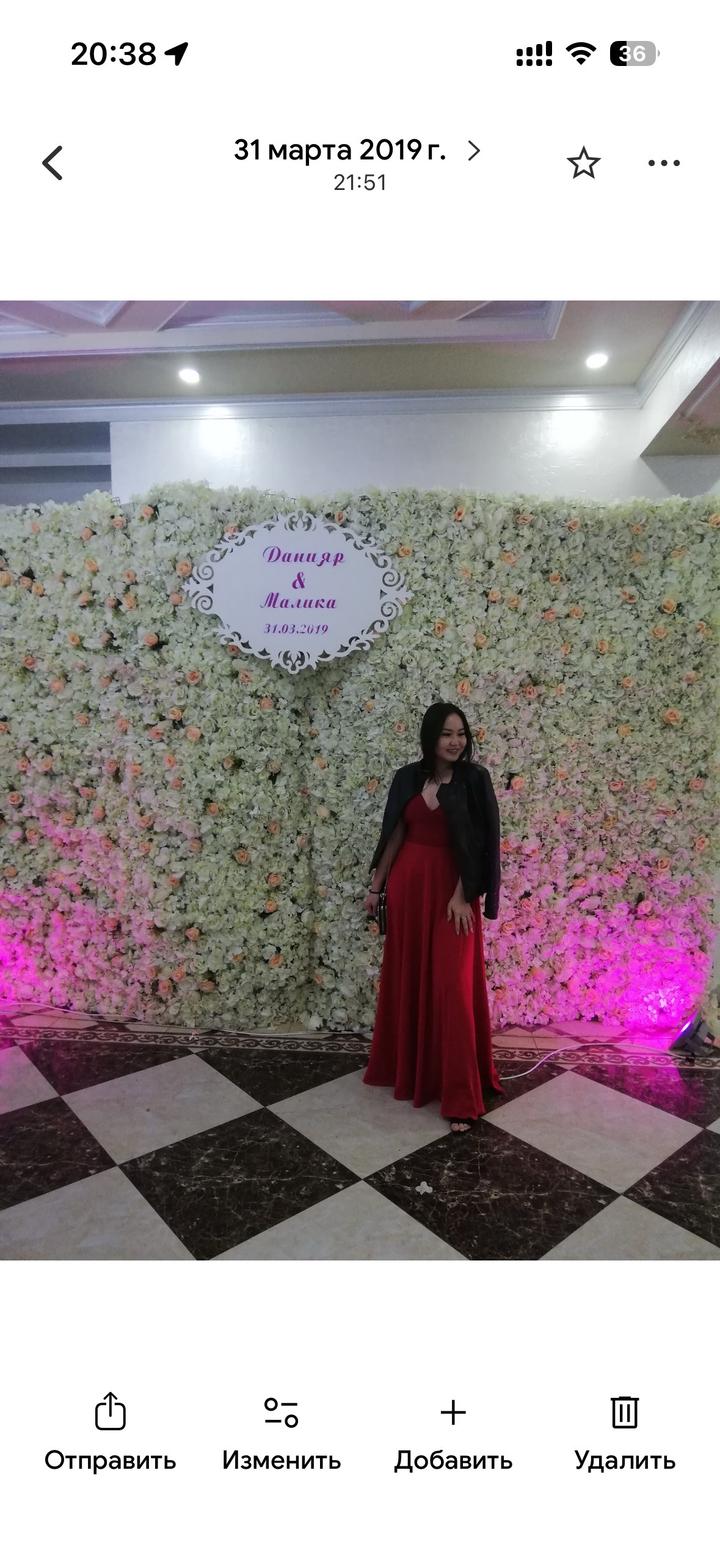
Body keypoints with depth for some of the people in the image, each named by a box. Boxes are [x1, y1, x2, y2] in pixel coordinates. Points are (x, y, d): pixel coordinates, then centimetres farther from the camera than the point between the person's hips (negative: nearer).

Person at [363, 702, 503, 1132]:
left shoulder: (474, 780, -5)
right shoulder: (408, 778, 4)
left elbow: (479, 844, -8)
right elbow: (394, 835, 8)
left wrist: (462, 895, -15)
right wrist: (376, 886, 10)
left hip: (452, 888, -3)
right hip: (408, 885, 4)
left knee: (451, 986, -5)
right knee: (406, 979, 14)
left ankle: (459, 1095, 4)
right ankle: (404, 1067, 34)